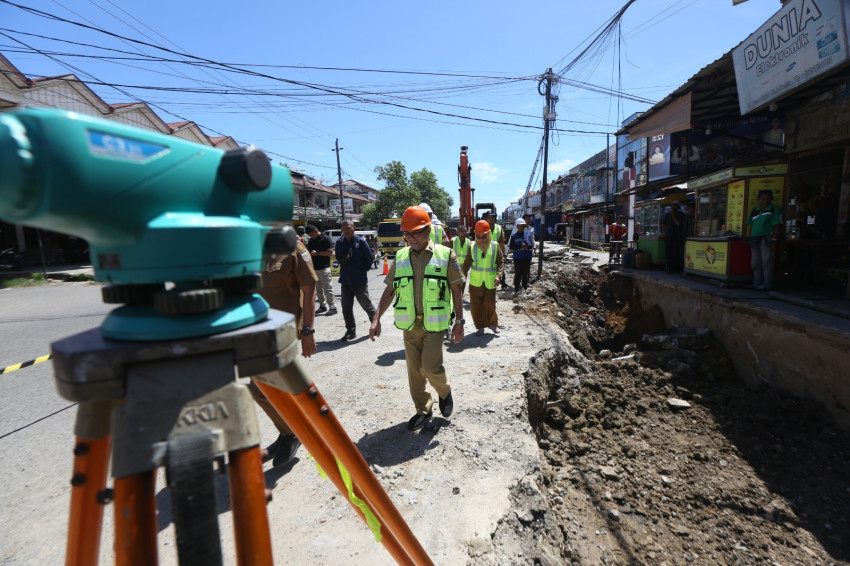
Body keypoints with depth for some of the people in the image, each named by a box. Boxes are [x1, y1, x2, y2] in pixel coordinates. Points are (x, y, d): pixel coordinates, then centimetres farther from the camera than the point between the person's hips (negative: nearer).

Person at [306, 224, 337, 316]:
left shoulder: (325, 239, -8)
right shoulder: (310, 240, 13)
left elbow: (331, 252, -14)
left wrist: (317, 253, -17)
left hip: (324, 268, -7)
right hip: (314, 268, 7)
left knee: (328, 289, -5)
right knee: (318, 289, 11)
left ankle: (332, 307, 0)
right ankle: (323, 306, 22)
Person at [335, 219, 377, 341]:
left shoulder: (361, 242, -8)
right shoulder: (339, 243, 4)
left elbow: (370, 258, -1)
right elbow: (338, 258, 15)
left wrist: (363, 269, 5)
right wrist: (343, 260, -4)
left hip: (360, 281, -4)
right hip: (345, 280, 4)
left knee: (367, 305, 8)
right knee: (346, 308, 8)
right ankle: (351, 331, 20)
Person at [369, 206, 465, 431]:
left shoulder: (445, 255, -4)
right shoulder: (400, 257, 4)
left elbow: (456, 291, 0)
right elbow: (389, 290, 6)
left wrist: (459, 322, -2)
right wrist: (376, 319, 0)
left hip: (434, 324, -3)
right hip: (409, 324, 4)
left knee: (430, 367, -7)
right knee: (414, 370, 10)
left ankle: (445, 392, 27)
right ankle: (423, 410, 30)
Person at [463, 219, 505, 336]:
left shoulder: (495, 246, -4)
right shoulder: (473, 247, -2)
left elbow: (501, 262, -2)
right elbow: (467, 263, 2)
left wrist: (498, 275, -16)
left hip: (490, 282, -1)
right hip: (475, 282, 1)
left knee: (490, 304, 3)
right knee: (475, 305, 5)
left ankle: (493, 323, 29)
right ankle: (480, 327, 21)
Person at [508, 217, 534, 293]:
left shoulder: (528, 235, 9)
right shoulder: (514, 236, -2)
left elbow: (532, 245, 9)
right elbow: (511, 247, -7)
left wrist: (528, 246, -14)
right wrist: (520, 246, -18)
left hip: (527, 258, 4)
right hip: (518, 258, -4)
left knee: (526, 273, 10)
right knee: (518, 274, -2)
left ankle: (525, 287, 23)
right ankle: (516, 289, 7)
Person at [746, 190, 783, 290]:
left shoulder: (774, 209, 1)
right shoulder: (755, 211, 17)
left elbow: (777, 225, -6)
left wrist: (774, 239, -14)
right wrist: (750, 239, 12)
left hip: (767, 238, -6)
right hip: (755, 239, 6)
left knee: (767, 263, -6)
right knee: (755, 263, 9)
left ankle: (767, 284, -2)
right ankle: (757, 283, 17)